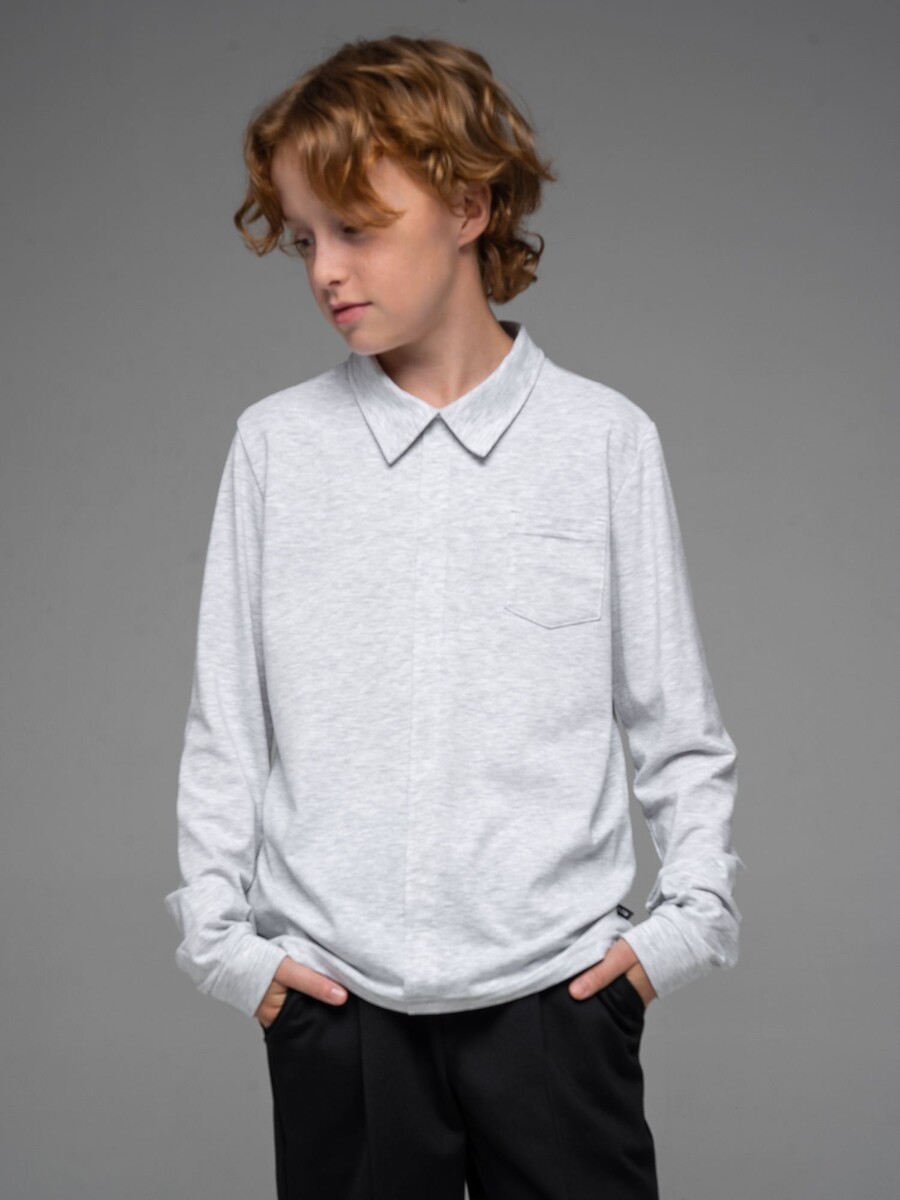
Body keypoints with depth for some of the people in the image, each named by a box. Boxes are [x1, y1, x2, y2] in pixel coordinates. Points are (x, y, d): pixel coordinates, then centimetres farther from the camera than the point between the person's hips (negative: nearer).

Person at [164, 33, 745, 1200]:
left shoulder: (605, 437, 1)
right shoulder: (274, 444, 3)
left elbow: (678, 725, 6)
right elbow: (225, 724, 8)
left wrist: (690, 917, -1)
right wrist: (221, 935, 3)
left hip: (559, 986, -1)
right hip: (333, 999, 1)